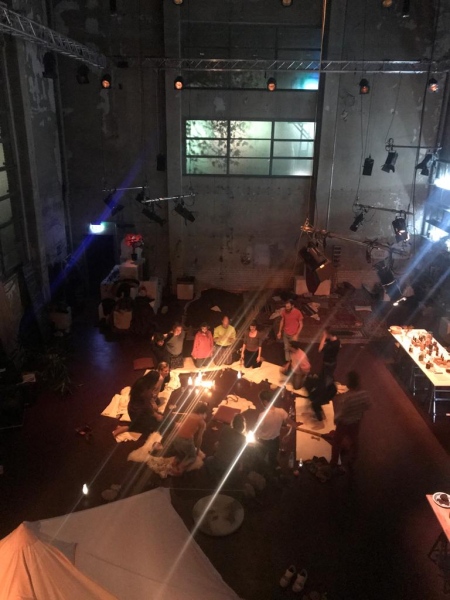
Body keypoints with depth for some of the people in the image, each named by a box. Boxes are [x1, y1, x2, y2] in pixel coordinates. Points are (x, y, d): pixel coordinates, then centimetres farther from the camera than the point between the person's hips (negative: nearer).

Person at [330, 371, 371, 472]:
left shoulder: (345, 398, -38)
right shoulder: (364, 394, -21)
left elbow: (340, 414, -28)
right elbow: (367, 406, -2)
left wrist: (335, 420, -10)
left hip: (344, 424, -5)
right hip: (356, 422, 5)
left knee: (337, 443, 18)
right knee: (354, 439, 32)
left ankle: (333, 464, 33)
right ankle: (353, 458, 55)